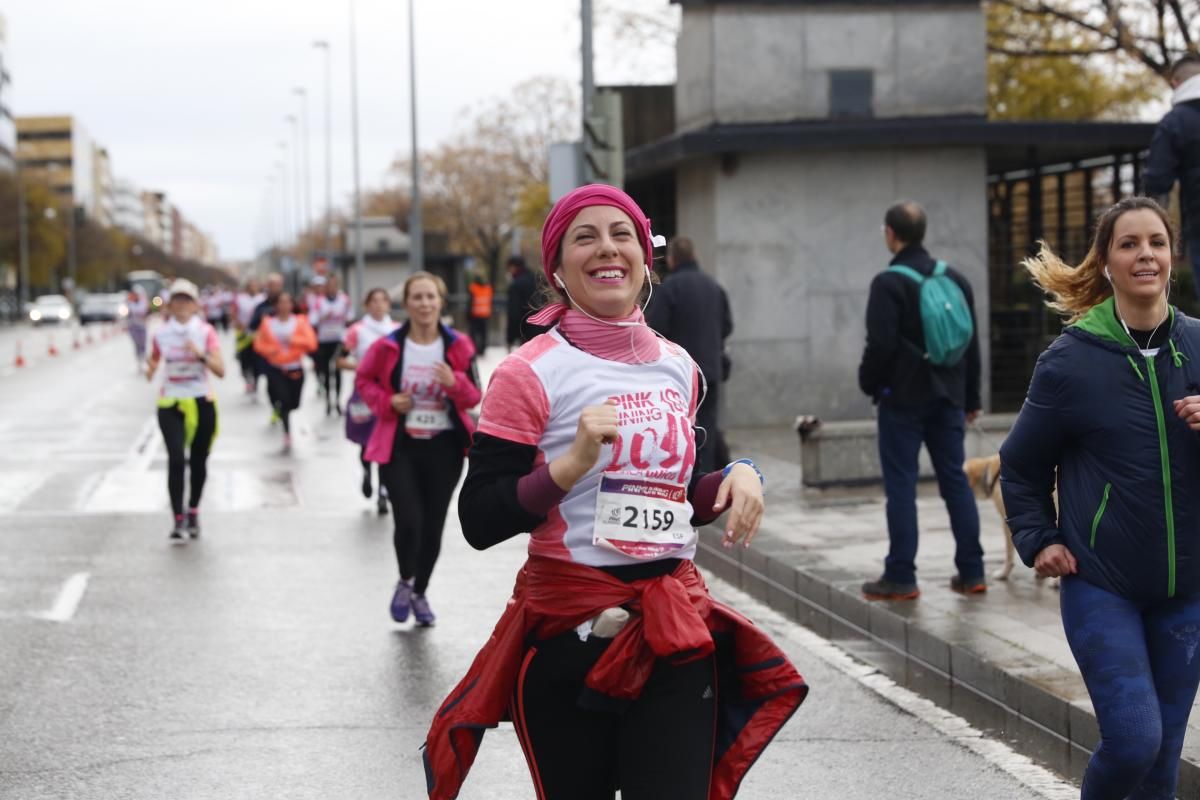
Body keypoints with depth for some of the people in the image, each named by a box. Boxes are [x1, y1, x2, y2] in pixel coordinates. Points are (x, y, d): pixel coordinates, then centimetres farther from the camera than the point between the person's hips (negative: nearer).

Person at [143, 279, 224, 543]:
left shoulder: (205, 331, -3)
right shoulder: (161, 334, 0)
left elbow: (220, 371, -12)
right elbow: (151, 373, 12)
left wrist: (201, 355, -27)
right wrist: (151, 368, -11)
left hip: (202, 403, 0)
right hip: (170, 404, 0)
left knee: (198, 461, 10)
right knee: (176, 459, -15)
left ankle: (193, 513, 32)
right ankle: (178, 521, -12)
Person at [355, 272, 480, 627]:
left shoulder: (458, 346, -3)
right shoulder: (388, 346, -7)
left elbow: (474, 398, 1)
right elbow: (363, 380, 9)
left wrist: (455, 383, -21)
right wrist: (386, 402, -10)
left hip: (444, 445, 2)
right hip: (400, 445, -2)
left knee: (433, 525, 8)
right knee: (408, 521, -13)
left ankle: (420, 593, 31)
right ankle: (405, 582, 17)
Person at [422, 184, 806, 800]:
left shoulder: (677, 367, 10)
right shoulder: (531, 374, -8)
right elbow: (479, 522, -11)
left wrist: (737, 474, 2)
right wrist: (571, 463, -22)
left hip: (676, 632, 4)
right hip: (570, 632, -4)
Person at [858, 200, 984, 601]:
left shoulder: (889, 283, -12)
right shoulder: (955, 279, 9)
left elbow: (880, 345, -17)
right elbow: (972, 342, 12)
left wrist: (869, 383, 1)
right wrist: (971, 398, 18)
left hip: (903, 398, -6)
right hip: (947, 396, 6)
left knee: (900, 485, -2)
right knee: (955, 480, 9)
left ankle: (900, 578, -1)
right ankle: (971, 573, 9)